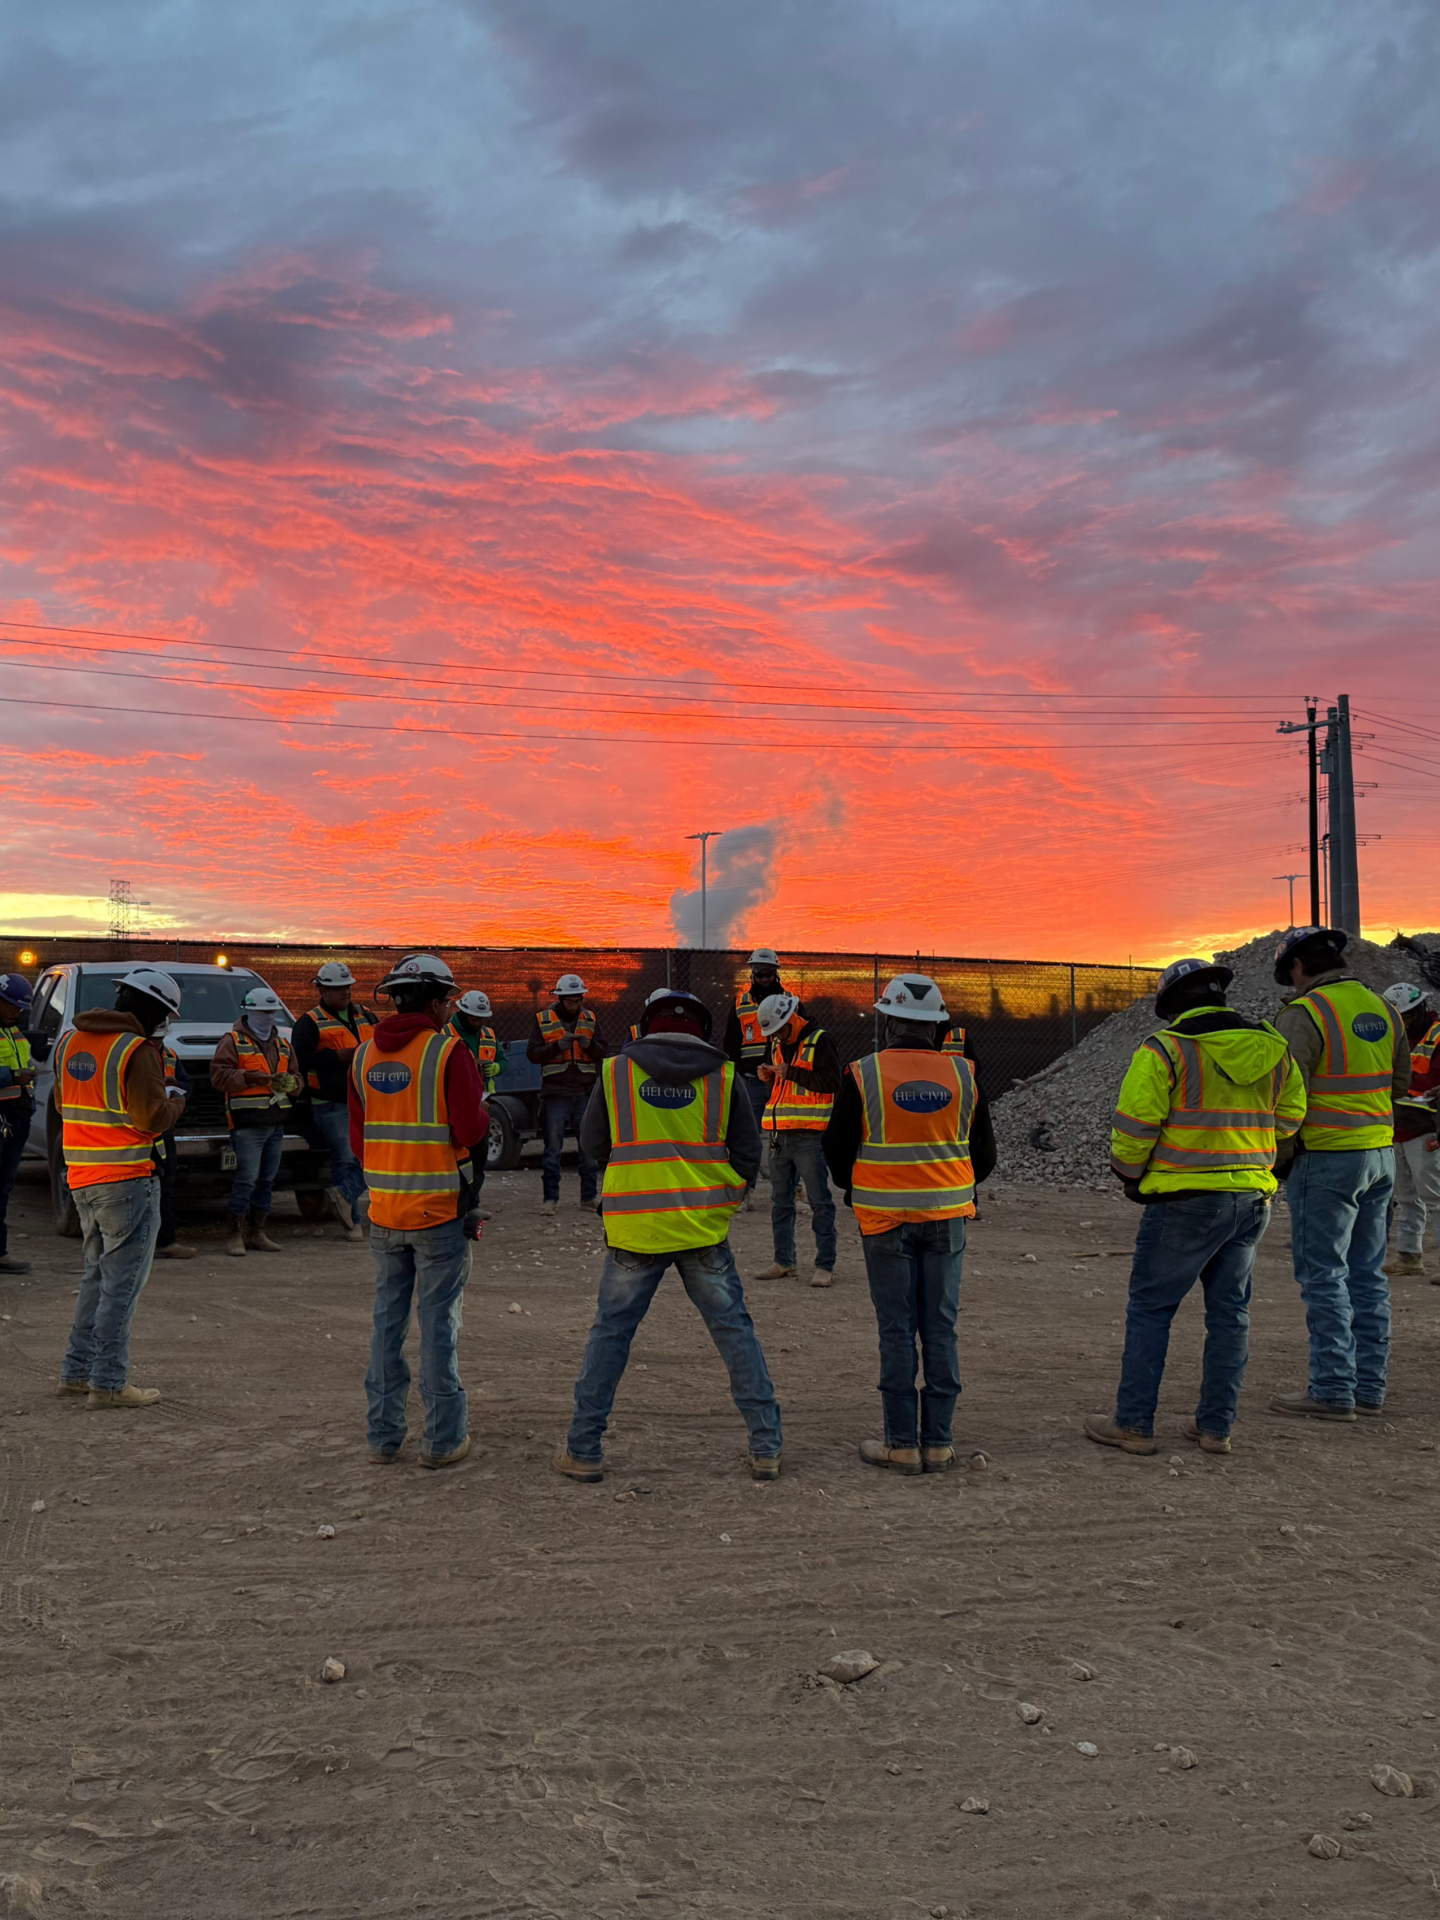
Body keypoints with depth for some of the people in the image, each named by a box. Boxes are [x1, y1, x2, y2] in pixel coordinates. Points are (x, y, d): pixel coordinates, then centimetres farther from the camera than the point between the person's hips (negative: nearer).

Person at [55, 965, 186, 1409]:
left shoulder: (70, 1042, 11)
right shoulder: (136, 1051, -15)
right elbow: (154, 1118, -15)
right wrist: (178, 1100, 2)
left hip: (82, 1178, 8)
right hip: (126, 1179, -8)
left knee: (98, 1274, 20)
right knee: (122, 1280, -2)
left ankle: (77, 1371, 23)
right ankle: (108, 1382, 0)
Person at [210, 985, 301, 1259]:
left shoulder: (282, 1044, 20)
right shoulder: (233, 1041, 0)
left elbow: (296, 1078, 20)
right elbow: (218, 1076, -10)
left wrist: (290, 1082, -4)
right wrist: (250, 1078, -20)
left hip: (276, 1123, 7)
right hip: (247, 1124, -7)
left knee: (267, 1179, 10)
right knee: (247, 1178, -10)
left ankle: (256, 1233, 18)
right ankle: (236, 1235, -3)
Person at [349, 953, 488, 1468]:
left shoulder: (364, 1055, 7)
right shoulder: (448, 1052, -11)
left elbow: (357, 1136, 13)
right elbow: (471, 1130, -15)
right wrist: (484, 1105, 6)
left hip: (383, 1211, 5)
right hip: (440, 1210, -5)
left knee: (387, 1319, 13)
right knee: (437, 1320, 2)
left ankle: (383, 1436, 19)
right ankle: (442, 1439, 9)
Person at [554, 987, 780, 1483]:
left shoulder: (615, 1071, 1)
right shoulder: (722, 1075, 2)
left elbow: (593, 1145, 10)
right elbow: (748, 1154, 5)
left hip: (634, 1227, 0)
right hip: (704, 1227, 0)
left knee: (610, 1333, 11)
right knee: (734, 1330, 11)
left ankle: (583, 1450, 15)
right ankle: (766, 1448, 14)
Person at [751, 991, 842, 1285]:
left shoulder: (820, 1041, -6)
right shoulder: (778, 1045, 17)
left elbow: (831, 1082, -16)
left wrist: (790, 1072, -15)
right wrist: (769, 1078, 5)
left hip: (809, 1136, -8)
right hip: (779, 1134, 8)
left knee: (819, 1202, -4)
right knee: (780, 1201, 12)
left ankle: (825, 1265, 0)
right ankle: (784, 1262, 21)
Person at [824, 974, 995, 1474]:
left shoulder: (864, 1074, -8)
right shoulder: (963, 1074, 0)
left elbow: (837, 1147, 1)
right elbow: (984, 1153, 9)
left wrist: (854, 1190, 20)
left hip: (885, 1218, -2)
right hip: (947, 1216, 2)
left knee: (897, 1330, 3)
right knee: (941, 1328, 8)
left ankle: (902, 1444, 7)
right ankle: (939, 1443, 12)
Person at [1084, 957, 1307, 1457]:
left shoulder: (1164, 1050, -11)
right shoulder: (1273, 1050, 7)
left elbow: (1134, 1124, -11)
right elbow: (1289, 1117, 17)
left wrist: (1129, 1174, 6)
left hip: (1186, 1200, -5)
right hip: (1253, 1198, 6)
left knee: (1150, 1308, 5)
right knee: (1230, 1313, 14)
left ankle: (1133, 1424, 8)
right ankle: (1216, 1426, 19)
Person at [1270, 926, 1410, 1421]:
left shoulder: (1303, 1013, -14)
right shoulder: (1381, 1009, 9)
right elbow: (1399, 1083, 18)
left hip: (1326, 1158, -8)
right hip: (1380, 1153, 8)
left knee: (1323, 1274, -1)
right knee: (1367, 1274, 13)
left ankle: (1333, 1390, 1)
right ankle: (1369, 1387, 19)